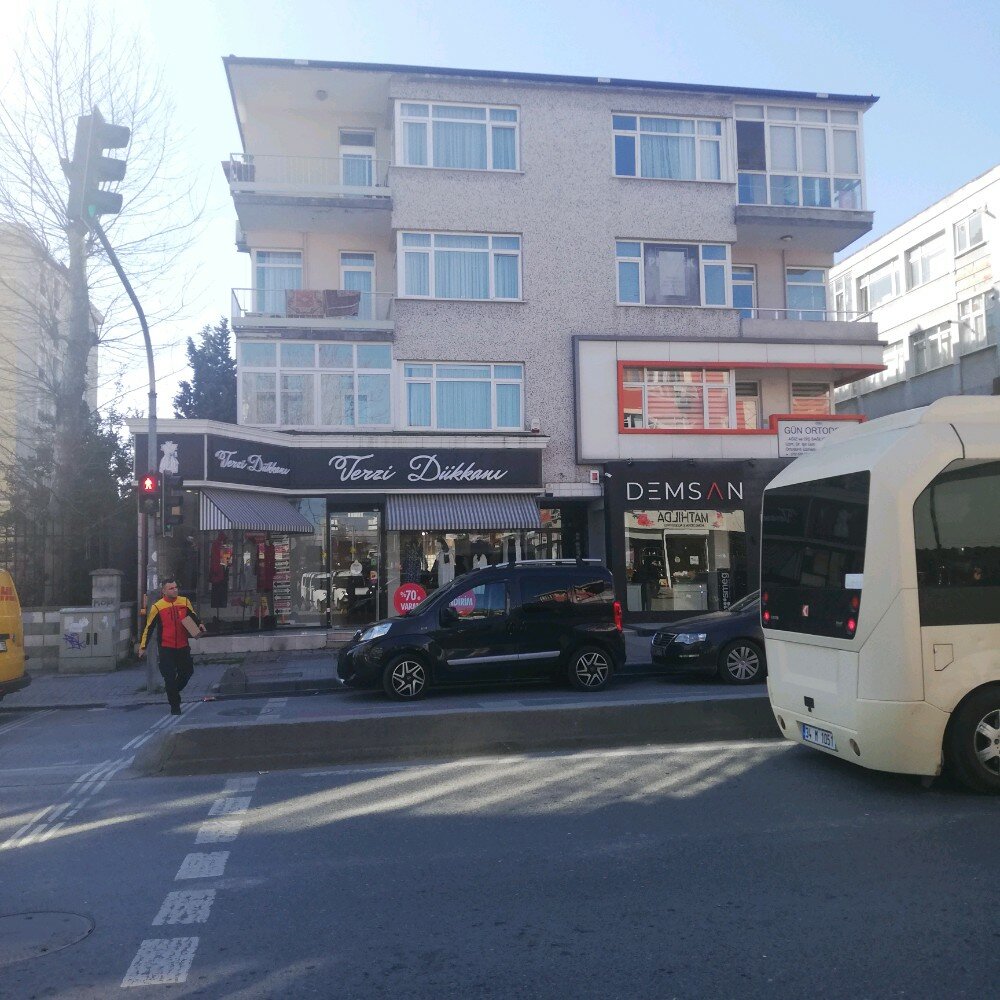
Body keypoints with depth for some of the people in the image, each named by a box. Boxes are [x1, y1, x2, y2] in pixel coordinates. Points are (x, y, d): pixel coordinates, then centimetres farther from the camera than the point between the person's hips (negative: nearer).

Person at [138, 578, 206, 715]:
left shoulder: (184, 602, 1)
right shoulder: (157, 607, -7)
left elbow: (192, 616, 15)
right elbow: (149, 628, -1)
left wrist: (199, 624, -7)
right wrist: (143, 647, -1)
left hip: (183, 646, 4)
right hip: (166, 648, -3)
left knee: (188, 671, 12)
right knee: (169, 677, -2)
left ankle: (173, 691, 38)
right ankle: (175, 705, 10)